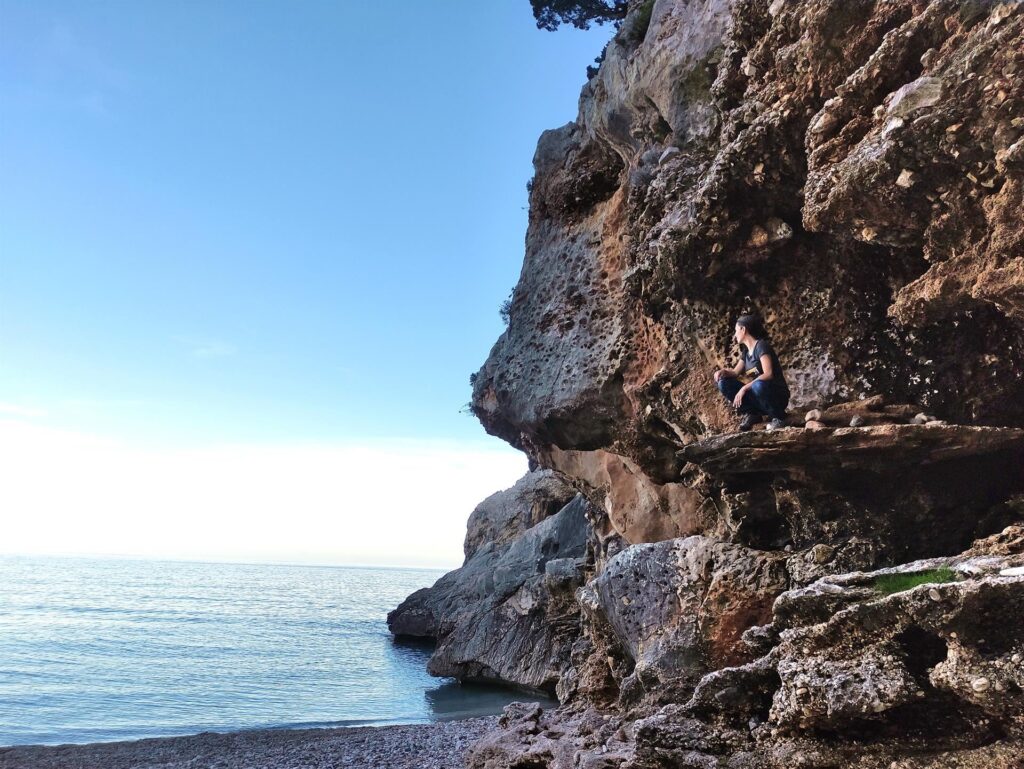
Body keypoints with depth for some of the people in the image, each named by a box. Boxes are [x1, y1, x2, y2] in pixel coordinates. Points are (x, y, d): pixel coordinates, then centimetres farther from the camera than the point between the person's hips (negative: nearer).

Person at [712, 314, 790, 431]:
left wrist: (744, 388, -31)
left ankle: (778, 416, -12)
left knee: (758, 385, -40)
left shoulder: (761, 345, -15)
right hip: (758, 399, 7)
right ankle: (752, 414, -1)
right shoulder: (746, 350, 10)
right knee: (723, 383, -7)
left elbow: (768, 374, -27)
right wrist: (723, 371, -14)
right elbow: (735, 373, 8)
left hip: (778, 396, -7)